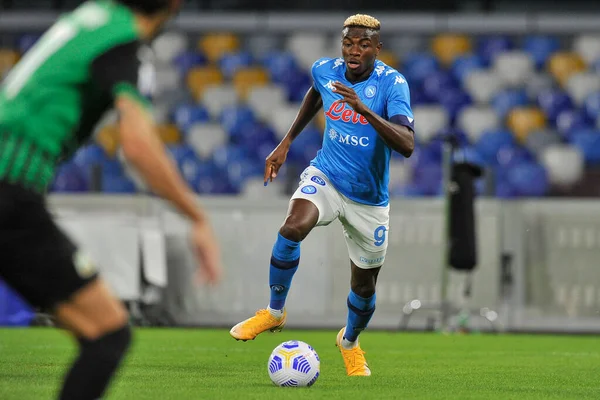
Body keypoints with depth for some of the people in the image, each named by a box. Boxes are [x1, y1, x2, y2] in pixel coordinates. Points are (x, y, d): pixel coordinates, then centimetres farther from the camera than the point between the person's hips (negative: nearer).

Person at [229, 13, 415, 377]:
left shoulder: (392, 83, -21)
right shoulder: (325, 70, -7)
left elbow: (407, 145, -35)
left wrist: (364, 109, -46)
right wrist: (287, 142, 18)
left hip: (369, 200, -1)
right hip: (325, 177, 1)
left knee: (364, 287, 9)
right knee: (292, 228, -32)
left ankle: (350, 342, 44)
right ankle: (275, 312, -10)